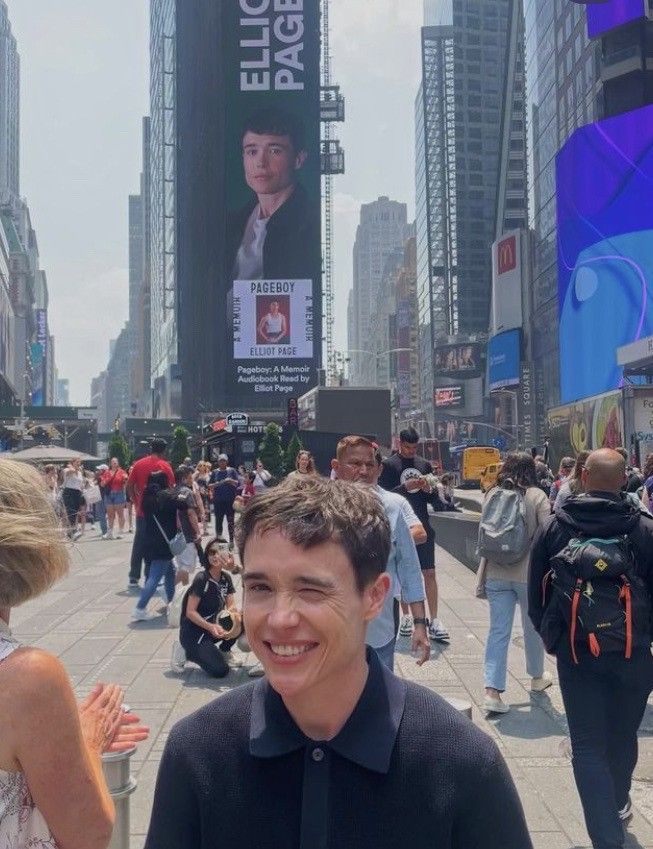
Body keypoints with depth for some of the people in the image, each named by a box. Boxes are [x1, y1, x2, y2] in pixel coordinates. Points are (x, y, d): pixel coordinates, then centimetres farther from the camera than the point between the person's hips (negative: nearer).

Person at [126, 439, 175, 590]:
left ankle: (133, 579, 11)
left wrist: (136, 501, 10)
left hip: (142, 511, 3)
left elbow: (129, 485, 2)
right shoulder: (165, 466, -7)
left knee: (139, 544, 11)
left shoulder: (139, 464, 4)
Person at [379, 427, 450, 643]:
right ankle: (406, 617, 20)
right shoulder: (388, 465, -1)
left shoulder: (425, 465, 11)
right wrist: (405, 487, -20)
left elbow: (435, 500, 13)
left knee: (429, 573, -2)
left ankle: (434, 621, 0)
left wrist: (429, 490, -9)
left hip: (422, 526, 3)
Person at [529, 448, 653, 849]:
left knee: (588, 746, 5)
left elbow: (537, 590, 4)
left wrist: (551, 636, 18)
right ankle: (618, 806, 43)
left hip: (575, 652, -1)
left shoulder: (556, 526, -3)